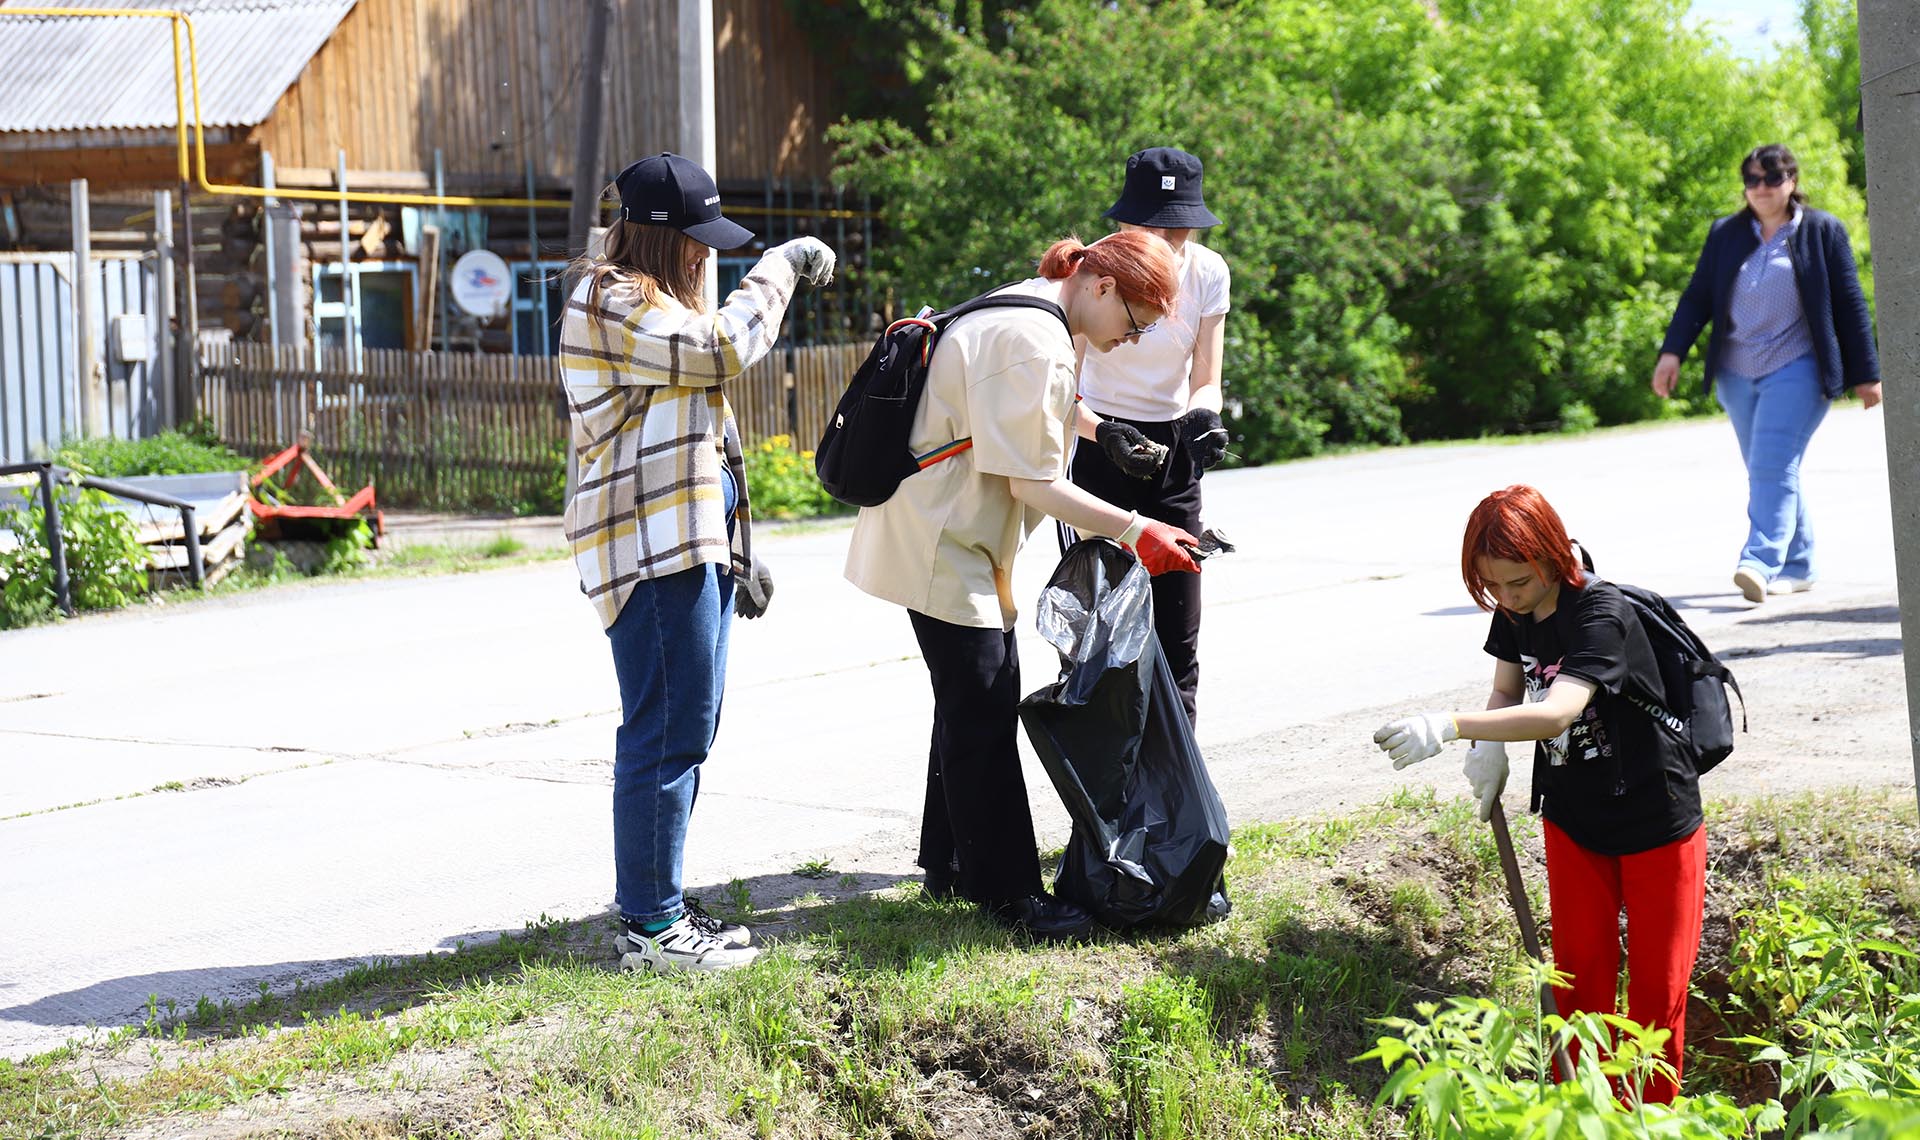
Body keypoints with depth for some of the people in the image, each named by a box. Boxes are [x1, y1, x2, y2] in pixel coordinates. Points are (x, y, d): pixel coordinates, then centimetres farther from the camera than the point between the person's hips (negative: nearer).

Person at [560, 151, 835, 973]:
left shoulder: (654, 305, 24)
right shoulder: (609, 304, -9)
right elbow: (723, 349, -22)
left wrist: (735, 550, 24)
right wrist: (781, 266, -8)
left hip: (691, 544, 10)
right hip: (648, 548, -10)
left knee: (685, 732, 11)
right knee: (665, 734, -9)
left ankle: (660, 909, 18)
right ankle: (649, 926, -4)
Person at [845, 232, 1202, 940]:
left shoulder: (1021, 315, 11)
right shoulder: (1035, 342, -22)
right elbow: (1032, 482, -22)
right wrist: (1133, 532, -18)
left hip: (960, 541, 11)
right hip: (944, 548, -11)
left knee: (980, 702, 17)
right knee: (982, 713, -7)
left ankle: (952, 865, 27)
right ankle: (1010, 893, -1)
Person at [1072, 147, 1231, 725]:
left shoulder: (1208, 272, -7)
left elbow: (1204, 382, -3)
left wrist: (1201, 415, -27)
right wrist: (1106, 434, -38)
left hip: (1172, 450, 4)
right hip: (1099, 444, -4)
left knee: (1177, 636, 2)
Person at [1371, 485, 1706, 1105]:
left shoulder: (1600, 612, -29)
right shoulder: (1512, 613, -5)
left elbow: (1557, 712, -41)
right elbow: (1507, 691, 10)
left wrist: (1450, 727, -51)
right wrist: (1488, 746, -13)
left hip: (1654, 821, -6)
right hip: (1572, 816, 6)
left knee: (1657, 983, 3)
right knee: (1578, 971, 8)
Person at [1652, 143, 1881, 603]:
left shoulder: (1822, 231, 3)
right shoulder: (1725, 234, 11)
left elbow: (1849, 304, 3)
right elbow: (1698, 297, 11)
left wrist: (1865, 374, 2)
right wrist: (1672, 351, -3)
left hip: (1796, 369, -5)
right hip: (1737, 373, 5)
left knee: (1773, 467, -18)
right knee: (1765, 473, 8)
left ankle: (1760, 562, -26)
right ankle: (1797, 565, 18)